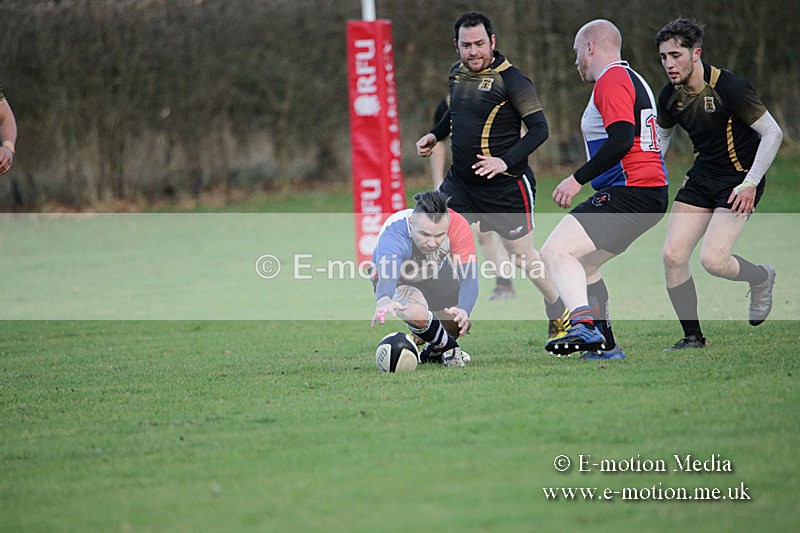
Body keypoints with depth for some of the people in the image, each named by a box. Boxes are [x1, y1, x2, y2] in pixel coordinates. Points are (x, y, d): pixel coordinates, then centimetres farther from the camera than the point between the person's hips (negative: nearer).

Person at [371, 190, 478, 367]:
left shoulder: (458, 225, -32)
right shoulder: (392, 234, -41)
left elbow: (468, 276, -35)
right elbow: (387, 275, -59)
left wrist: (464, 311, -55)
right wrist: (384, 301, -83)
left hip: (438, 275, 4)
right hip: (399, 282, -4)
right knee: (417, 314, -34)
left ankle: (433, 350, 33)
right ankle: (448, 348, -1)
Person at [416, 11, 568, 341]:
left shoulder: (511, 80, -15)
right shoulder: (457, 74, 6)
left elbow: (539, 129, -17)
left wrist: (506, 161, -28)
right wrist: (435, 135, 13)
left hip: (506, 185, -6)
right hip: (460, 182, 6)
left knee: (522, 255, 3)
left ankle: (560, 316, 27)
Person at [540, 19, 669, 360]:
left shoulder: (612, 80, -9)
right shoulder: (634, 79, 23)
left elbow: (621, 140, -22)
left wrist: (578, 179, -19)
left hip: (628, 191, -11)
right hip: (651, 194, 11)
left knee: (556, 252, -19)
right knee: (581, 265, 20)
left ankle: (584, 327, -36)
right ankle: (605, 345, 19)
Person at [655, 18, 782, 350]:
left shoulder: (729, 87, -21)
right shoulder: (670, 95, -2)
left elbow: (772, 133, -17)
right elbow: (661, 135, 19)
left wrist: (750, 184, -19)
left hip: (738, 180, -6)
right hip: (701, 176, 6)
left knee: (712, 260, -19)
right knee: (672, 256, -6)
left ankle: (761, 278, 15)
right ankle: (693, 337, 8)